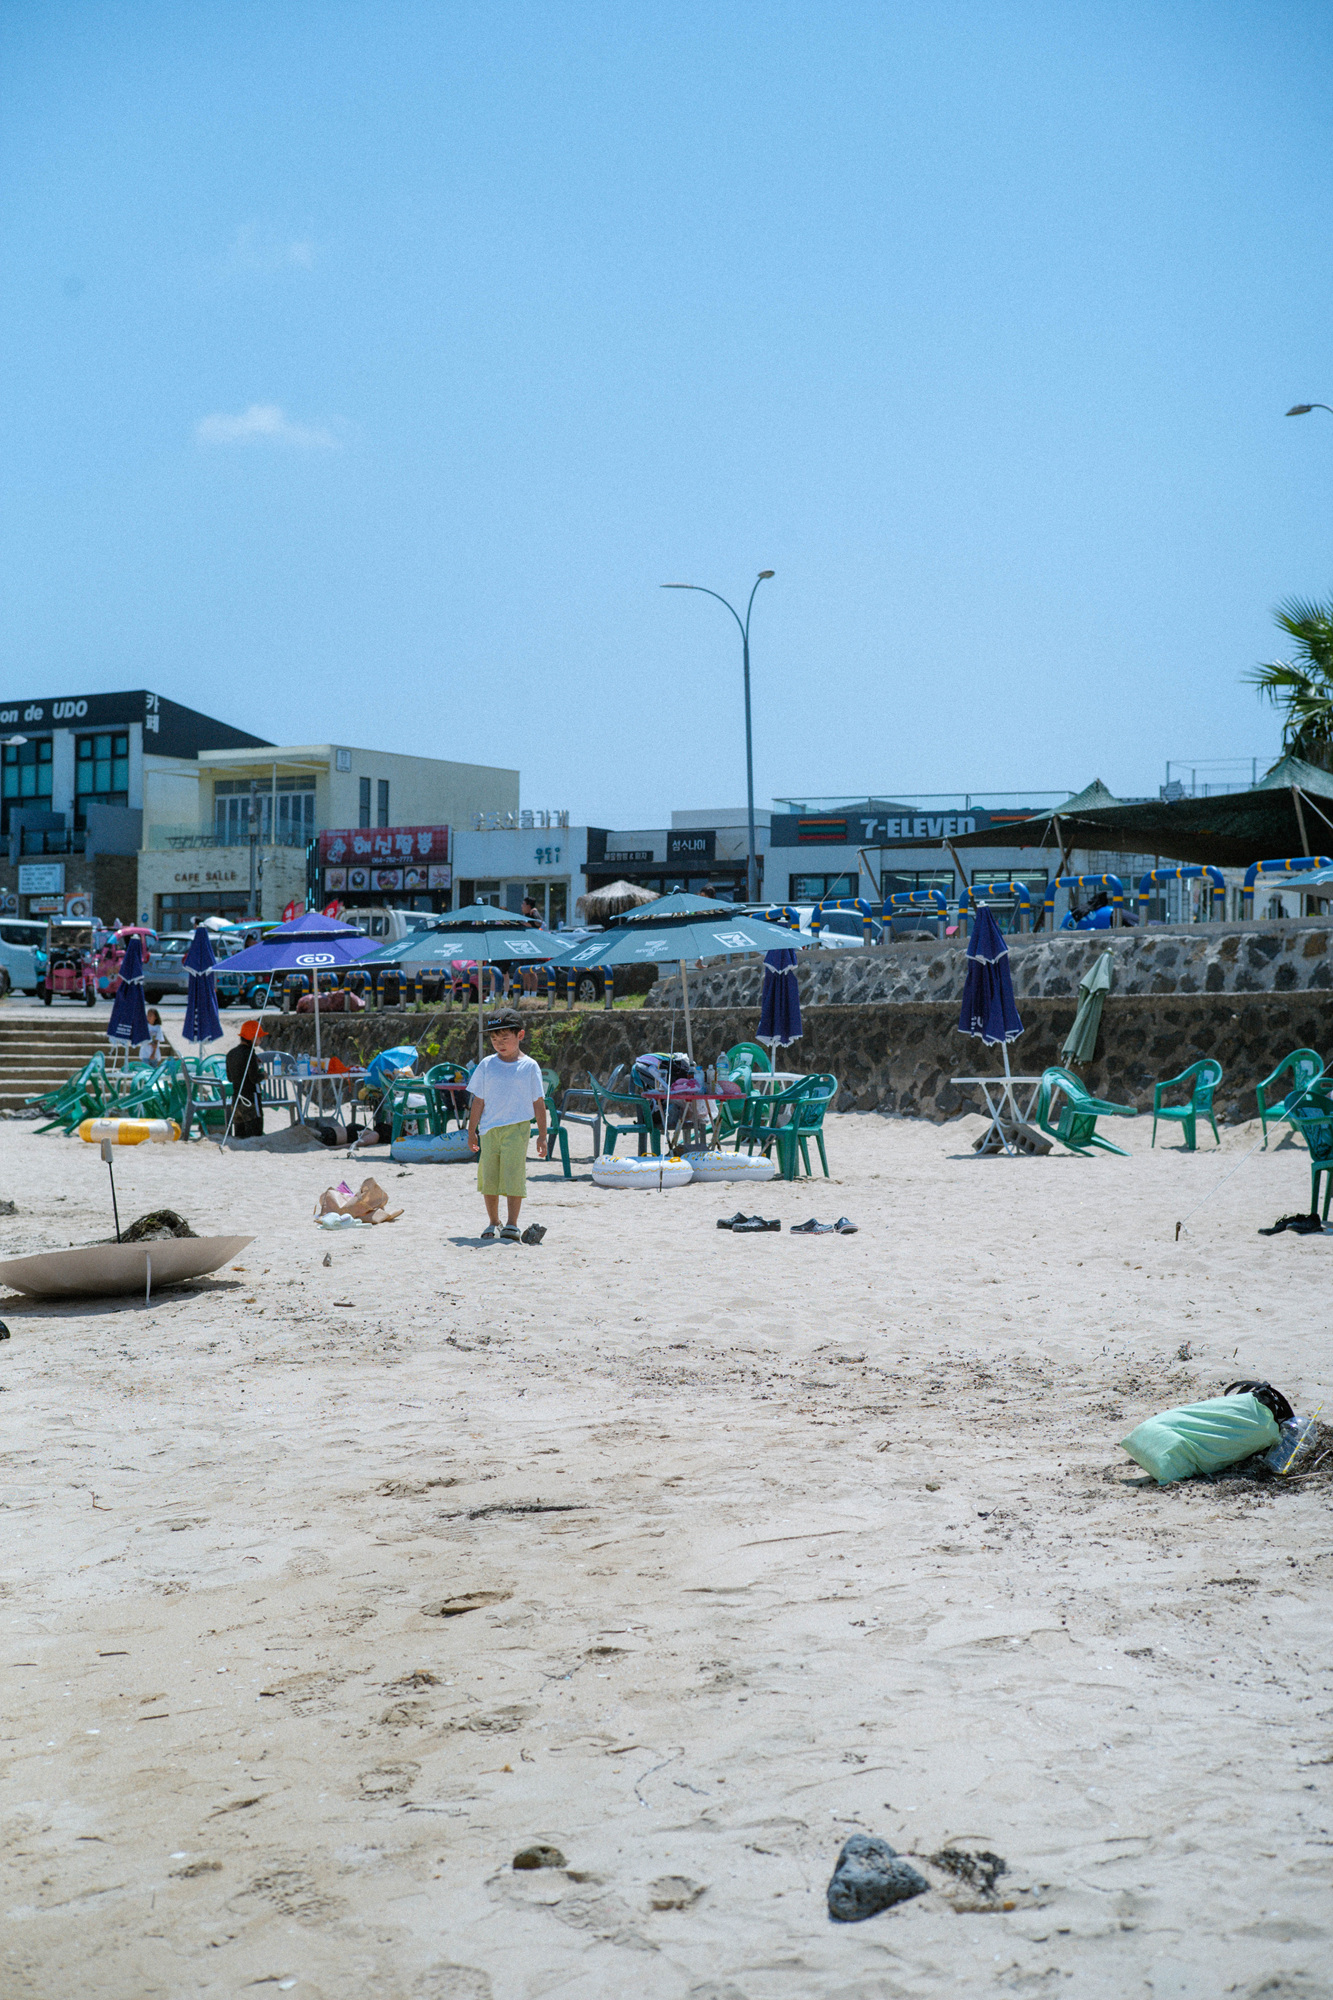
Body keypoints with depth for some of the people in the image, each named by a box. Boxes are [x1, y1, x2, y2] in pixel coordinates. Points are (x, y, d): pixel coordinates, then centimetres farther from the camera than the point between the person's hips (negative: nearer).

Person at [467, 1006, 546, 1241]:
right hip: (489, 1129, 3)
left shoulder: (529, 1066, 1)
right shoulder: (486, 1065, 7)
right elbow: (478, 1101, 11)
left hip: (517, 1128, -3)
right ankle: (492, 1222, 20)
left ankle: (512, 1224, -3)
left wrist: (542, 1135, 3)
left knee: (513, 1174, -9)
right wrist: (472, 1131, 8)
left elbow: (539, 1103, 4)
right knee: (488, 1175, 6)